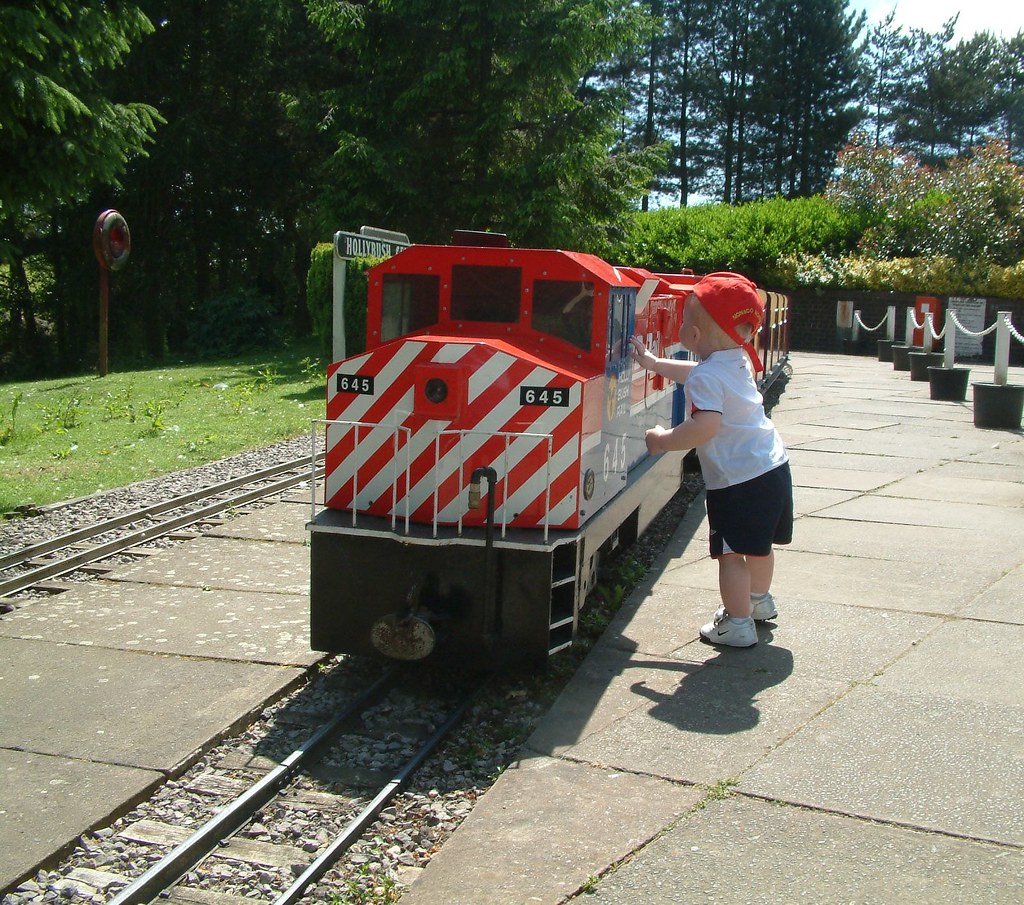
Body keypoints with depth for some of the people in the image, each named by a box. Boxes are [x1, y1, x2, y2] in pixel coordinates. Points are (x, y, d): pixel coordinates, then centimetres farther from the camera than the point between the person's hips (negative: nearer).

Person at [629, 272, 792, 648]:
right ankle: (759, 600, 46)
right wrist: (652, 362, 33)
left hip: (738, 480, -10)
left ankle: (737, 624, 11)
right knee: (759, 543, 26)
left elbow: (706, 425, -36)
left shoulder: (706, 377, -21)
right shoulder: (738, 361, 9)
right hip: (773, 466, 10)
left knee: (730, 553, 2)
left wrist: (663, 440, -23)